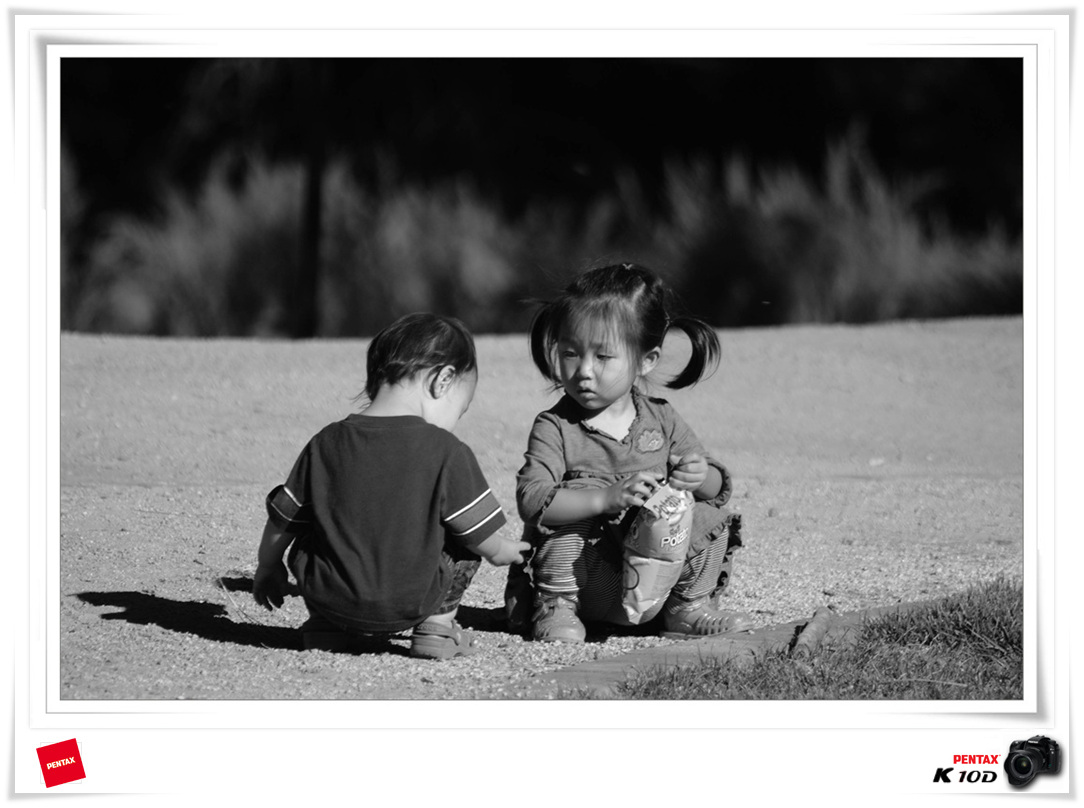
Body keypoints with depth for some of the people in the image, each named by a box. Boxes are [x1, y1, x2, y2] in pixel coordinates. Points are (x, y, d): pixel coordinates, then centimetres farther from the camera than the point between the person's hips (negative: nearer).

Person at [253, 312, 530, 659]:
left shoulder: (326, 443, -1)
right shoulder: (447, 452, -11)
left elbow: (282, 520, 9)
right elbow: (484, 537, -5)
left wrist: (267, 569, 27)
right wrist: (502, 553, 18)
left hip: (331, 600, 3)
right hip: (410, 603, -3)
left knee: (305, 541, 29)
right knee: (464, 538, 16)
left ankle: (327, 628, 18)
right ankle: (436, 625, 11)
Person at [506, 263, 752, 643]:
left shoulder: (661, 420, 4)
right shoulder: (555, 429, -11)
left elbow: (719, 488, 9)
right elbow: (531, 500, -26)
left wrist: (701, 478, -17)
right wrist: (606, 498, -38)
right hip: (588, 580, -3)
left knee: (709, 516, -11)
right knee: (578, 488, -25)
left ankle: (690, 607, 4)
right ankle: (556, 606, -15)